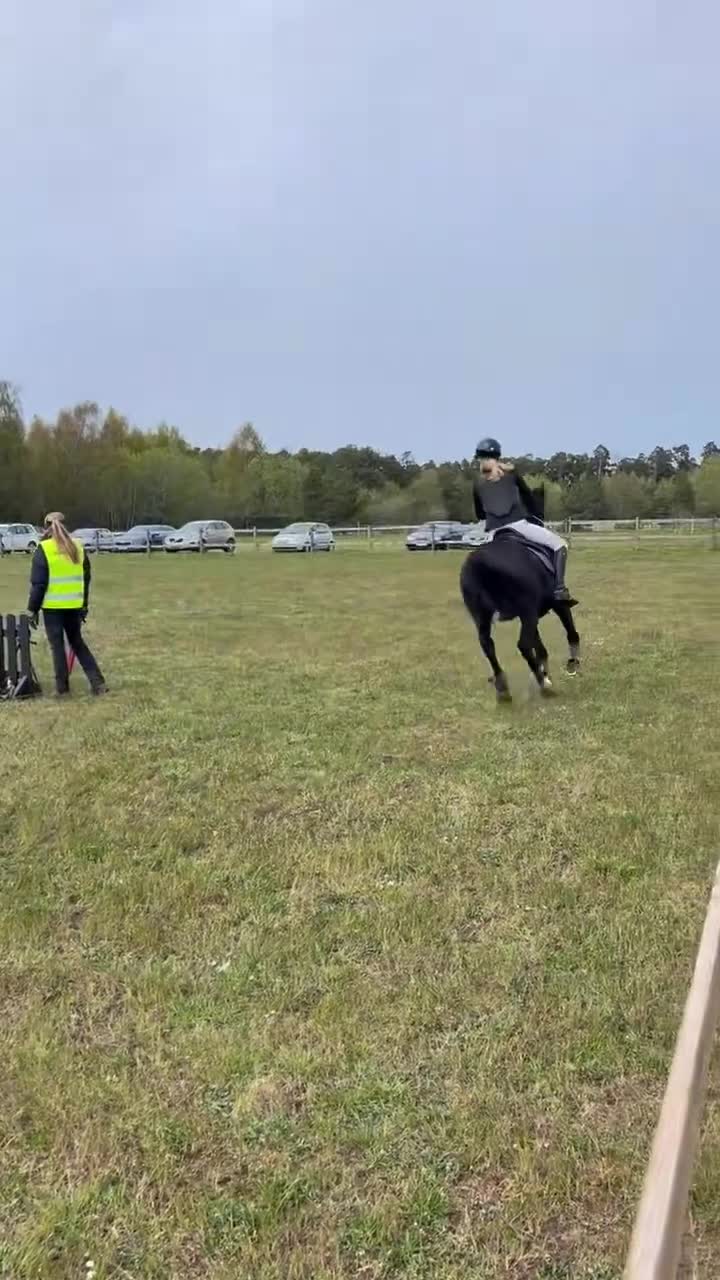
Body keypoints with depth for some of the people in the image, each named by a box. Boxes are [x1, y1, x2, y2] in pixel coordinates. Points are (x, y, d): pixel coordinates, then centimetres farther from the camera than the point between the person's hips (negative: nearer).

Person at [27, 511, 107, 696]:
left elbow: (38, 583, -9)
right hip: (74, 605, 4)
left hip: (53, 606, -4)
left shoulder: (44, 549, -9)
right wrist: (84, 605, 19)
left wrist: (32, 608, -2)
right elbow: (85, 579, 12)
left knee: (57, 646, 5)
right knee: (78, 643, 16)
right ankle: (98, 682, 10)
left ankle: (62, 688, 10)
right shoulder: (78, 547, 6)